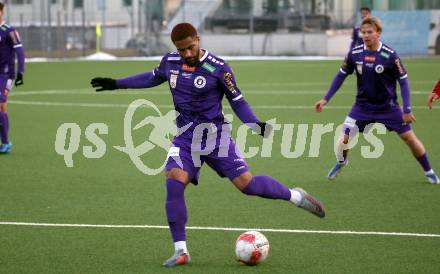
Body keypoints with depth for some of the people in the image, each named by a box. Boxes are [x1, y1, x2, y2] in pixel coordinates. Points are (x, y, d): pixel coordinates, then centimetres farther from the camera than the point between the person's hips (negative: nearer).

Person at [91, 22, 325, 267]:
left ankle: (296, 196, 14)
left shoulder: (218, 67, -11)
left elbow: (237, 99, -3)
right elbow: (153, 77, 23)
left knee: (246, 183, -12)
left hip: (215, 134, -4)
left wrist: (255, 123, -19)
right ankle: (181, 251, -13)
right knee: (174, 182, -19)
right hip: (186, 138, 4)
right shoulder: (170, 62, 2)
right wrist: (117, 84, 26)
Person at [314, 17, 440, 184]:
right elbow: (341, 76, 4)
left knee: (409, 138, -3)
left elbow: (403, 81, -11)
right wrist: (326, 99, 1)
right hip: (363, 106, 2)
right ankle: (341, 162, 27)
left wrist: (407, 110, -15)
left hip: (388, 106, -2)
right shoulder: (355, 53, -9)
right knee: (344, 138, -7)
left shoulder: (390, 55, -17)